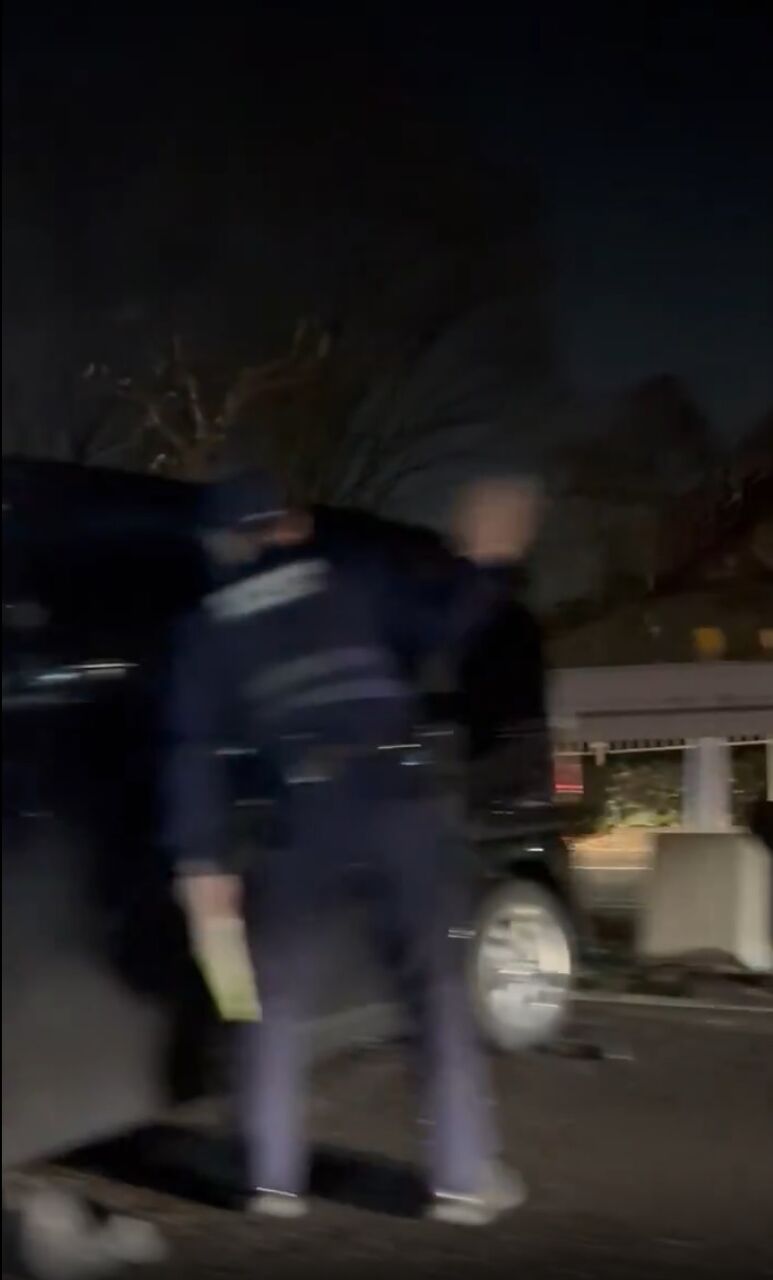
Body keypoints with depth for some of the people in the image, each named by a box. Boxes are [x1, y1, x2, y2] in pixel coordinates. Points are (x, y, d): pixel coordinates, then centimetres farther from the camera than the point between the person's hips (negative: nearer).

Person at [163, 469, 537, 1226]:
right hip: (395, 796, 0)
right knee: (439, 984, 7)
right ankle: (465, 1178, 7)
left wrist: (200, 858, 6)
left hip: (306, 811, 0)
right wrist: (483, 563, 25)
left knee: (280, 998, 16)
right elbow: (438, 627, 12)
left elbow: (194, 750, 6)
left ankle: (276, 1179, 15)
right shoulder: (353, 574, 11)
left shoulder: (209, 626, 12)